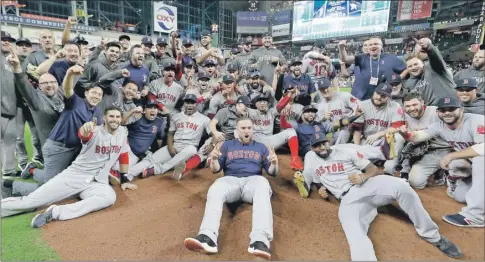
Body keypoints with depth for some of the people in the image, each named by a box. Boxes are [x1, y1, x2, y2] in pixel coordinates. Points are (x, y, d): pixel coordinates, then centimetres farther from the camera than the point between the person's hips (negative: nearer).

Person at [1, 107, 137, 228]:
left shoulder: (122, 132, 7)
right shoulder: (95, 131, -7)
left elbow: (123, 155, 15)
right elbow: (82, 135, -31)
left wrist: (124, 180, 15)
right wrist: (86, 128, -56)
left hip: (97, 182, 2)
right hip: (74, 175, -1)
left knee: (110, 197, -33)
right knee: (29, 202, -10)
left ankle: (55, 212, -29)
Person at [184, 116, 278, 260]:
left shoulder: (260, 147, 22)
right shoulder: (227, 145, 22)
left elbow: (272, 172, 17)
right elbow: (216, 169, 15)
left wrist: (274, 163, -8)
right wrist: (214, 159, -8)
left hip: (253, 180, 0)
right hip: (230, 180, 1)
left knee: (263, 185, -38)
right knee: (215, 190, -34)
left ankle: (260, 240, -55)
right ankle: (207, 237, -53)